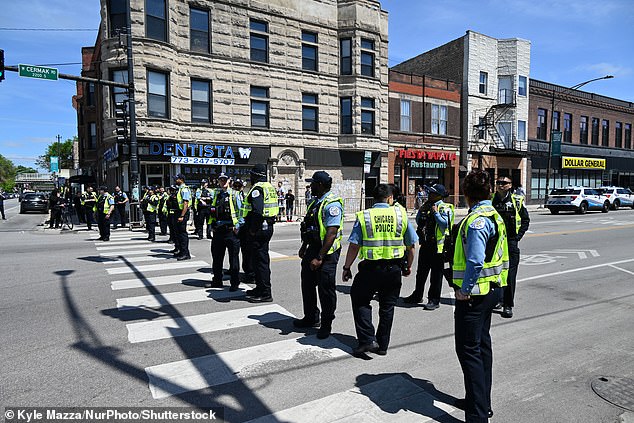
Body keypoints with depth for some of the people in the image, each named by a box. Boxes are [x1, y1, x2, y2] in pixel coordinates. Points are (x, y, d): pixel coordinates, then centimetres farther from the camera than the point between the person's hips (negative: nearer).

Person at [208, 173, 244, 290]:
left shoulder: (234, 194, 0)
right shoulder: (215, 195, 14)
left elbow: (240, 211, -3)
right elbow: (211, 212, 19)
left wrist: (238, 226, -12)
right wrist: (211, 225, 10)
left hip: (231, 230, -5)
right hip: (218, 230, 5)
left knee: (233, 257, 1)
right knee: (216, 257, 12)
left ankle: (235, 283, 9)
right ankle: (217, 281, 25)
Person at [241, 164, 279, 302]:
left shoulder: (257, 188, -16)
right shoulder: (270, 187, 15)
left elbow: (257, 211, -28)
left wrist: (252, 229, -21)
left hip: (259, 228, -10)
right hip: (268, 226, 10)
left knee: (259, 260, -3)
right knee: (263, 258, 18)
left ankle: (265, 294, 2)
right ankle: (261, 288, 30)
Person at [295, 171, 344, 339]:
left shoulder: (332, 204, -18)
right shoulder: (316, 202, 13)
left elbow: (331, 233, -24)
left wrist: (319, 258, -26)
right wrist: (304, 247, 21)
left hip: (326, 252, -10)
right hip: (313, 249, 10)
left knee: (326, 290, 2)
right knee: (307, 283, 18)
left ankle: (326, 325, 19)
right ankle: (311, 318, 36)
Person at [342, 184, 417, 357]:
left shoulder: (363, 216, -4)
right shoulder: (400, 214, 1)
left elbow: (354, 245, -8)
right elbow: (411, 245, 7)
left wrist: (347, 267, 2)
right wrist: (408, 266, 20)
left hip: (370, 268, -2)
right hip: (394, 269, 3)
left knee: (360, 301, 15)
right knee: (387, 307, 15)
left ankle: (367, 339, 7)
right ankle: (382, 345, 25)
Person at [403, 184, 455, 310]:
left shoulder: (445, 208, -7)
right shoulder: (427, 206, 14)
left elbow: (444, 224, -21)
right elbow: (418, 221, 15)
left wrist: (435, 212, -18)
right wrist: (421, 210, 2)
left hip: (438, 245, -8)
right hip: (425, 244, 8)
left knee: (436, 274, 2)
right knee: (421, 271, 17)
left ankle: (434, 300, 11)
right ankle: (417, 296, 29)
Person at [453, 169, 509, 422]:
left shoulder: (476, 220, -20)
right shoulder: (494, 215, 10)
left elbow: (475, 261, -29)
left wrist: (465, 290, -17)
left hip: (474, 293, -10)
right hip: (492, 289, 10)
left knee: (469, 351, -3)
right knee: (482, 345, 20)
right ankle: (483, 403, 36)